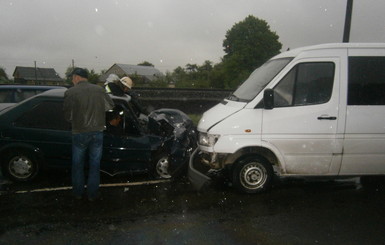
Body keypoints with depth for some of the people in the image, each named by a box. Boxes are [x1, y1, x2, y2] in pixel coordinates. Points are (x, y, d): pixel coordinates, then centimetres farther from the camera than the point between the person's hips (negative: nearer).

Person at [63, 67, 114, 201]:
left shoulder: (70, 92, -11)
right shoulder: (99, 90, -2)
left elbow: (68, 116, -6)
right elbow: (110, 106, 9)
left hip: (79, 133, -2)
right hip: (97, 132, 2)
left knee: (78, 164, 17)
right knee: (95, 165, 14)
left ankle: (78, 192, 29)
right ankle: (92, 194, 21)